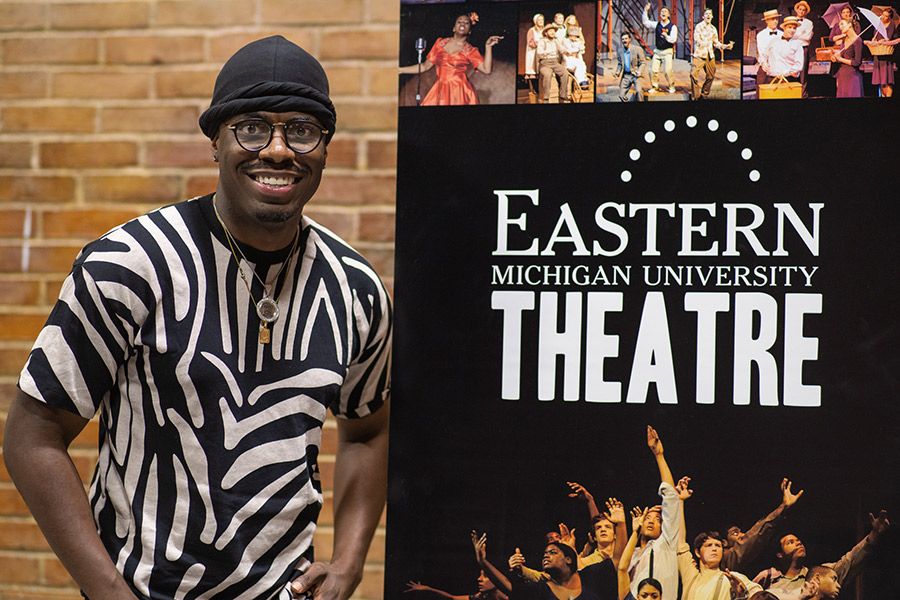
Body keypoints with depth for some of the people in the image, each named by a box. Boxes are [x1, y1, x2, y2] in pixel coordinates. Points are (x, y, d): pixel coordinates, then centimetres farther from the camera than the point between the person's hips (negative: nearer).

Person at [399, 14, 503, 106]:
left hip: (461, 94, -2)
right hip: (440, 92, 2)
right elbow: (425, 66, 17)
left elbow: (487, 70, -9)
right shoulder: (441, 43, 12)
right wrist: (400, 70, 14)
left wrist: (488, 46, -14)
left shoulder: (471, 51, 5)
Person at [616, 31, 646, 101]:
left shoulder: (637, 49, -10)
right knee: (621, 95, -5)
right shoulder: (619, 50, 2)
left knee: (638, 91, -29)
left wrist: (639, 72, -20)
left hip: (635, 75, -4)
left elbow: (642, 63, -2)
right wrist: (618, 72, -4)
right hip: (626, 75, 4)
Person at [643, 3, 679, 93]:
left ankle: (671, 87, 6)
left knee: (668, 70, -12)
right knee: (653, 70, -3)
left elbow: (673, 39, -13)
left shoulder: (672, 27, -3)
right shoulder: (656, 25, 9)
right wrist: (646, 11, 0)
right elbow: (645, 22, 10)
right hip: (657, 51, 4)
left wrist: (666, 36, -33)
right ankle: (654, 88, 12)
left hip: (668, 51, -4)